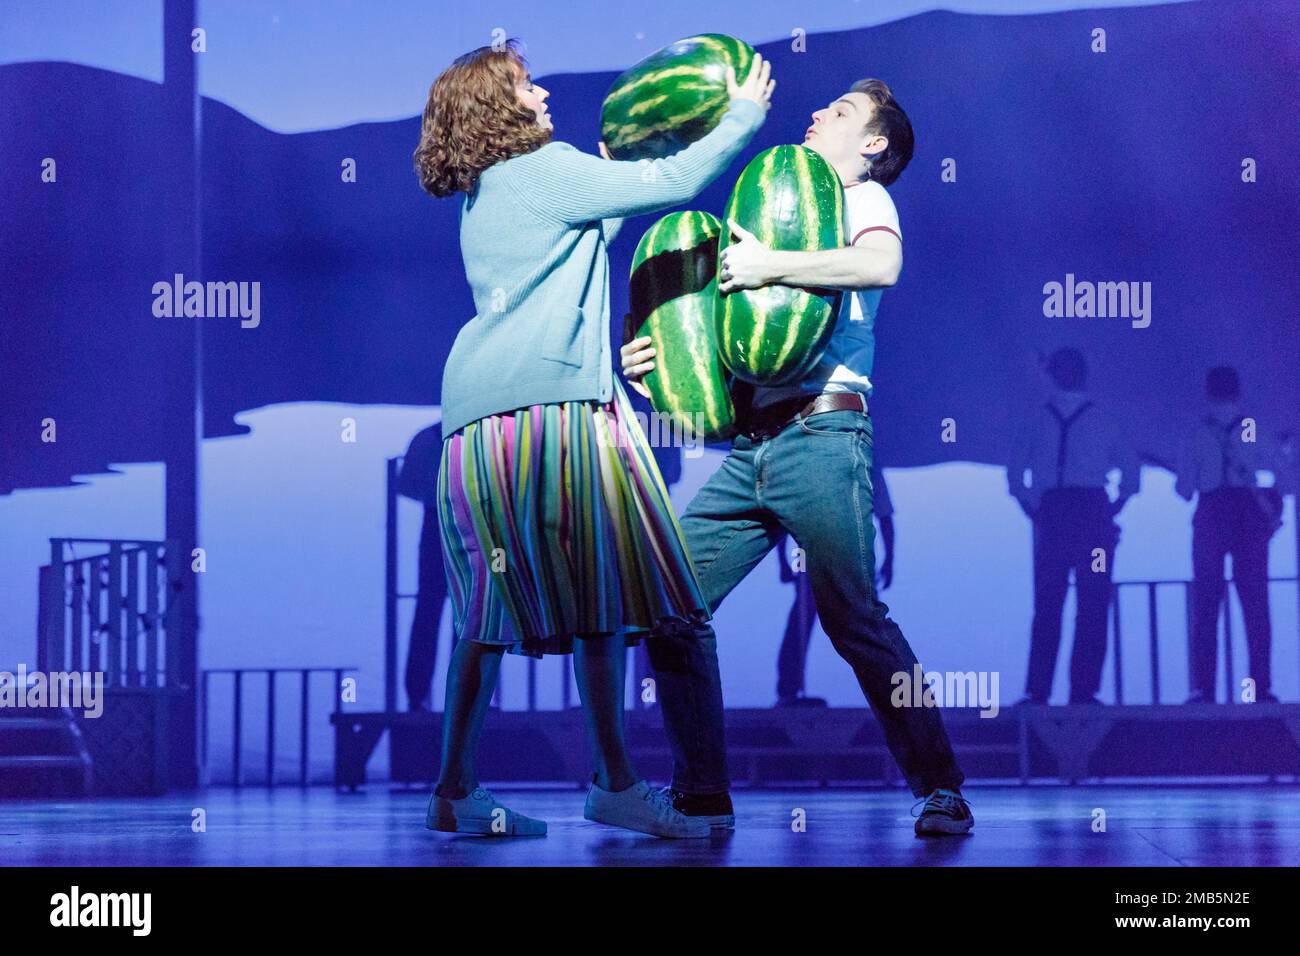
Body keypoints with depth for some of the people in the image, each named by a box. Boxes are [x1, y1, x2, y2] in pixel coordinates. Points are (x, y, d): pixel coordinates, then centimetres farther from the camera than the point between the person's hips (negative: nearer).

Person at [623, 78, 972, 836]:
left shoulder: (861, 197, 5)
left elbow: (881, 264, -20)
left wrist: (770, 265, -17)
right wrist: (652, 364, 7)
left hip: (820, 437, -7)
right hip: (750, 447, 7)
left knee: (854, 620, -8)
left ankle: (942, 790, 2)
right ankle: (702, 794, 4)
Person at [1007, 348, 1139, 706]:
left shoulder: (1036, 419, 6)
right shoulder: (1102, 419, 5)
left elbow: (1014, 474, 1)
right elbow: (1132, 471, 1)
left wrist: (1034, 511, 8)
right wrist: (1113, 510, 8)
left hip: (1050, 513, 1)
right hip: (1093, 511, -1)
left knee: (1047, 607, 4)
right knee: (1092, 606, 1)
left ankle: (1037, 690, -2)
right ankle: (1083, 689, -6)